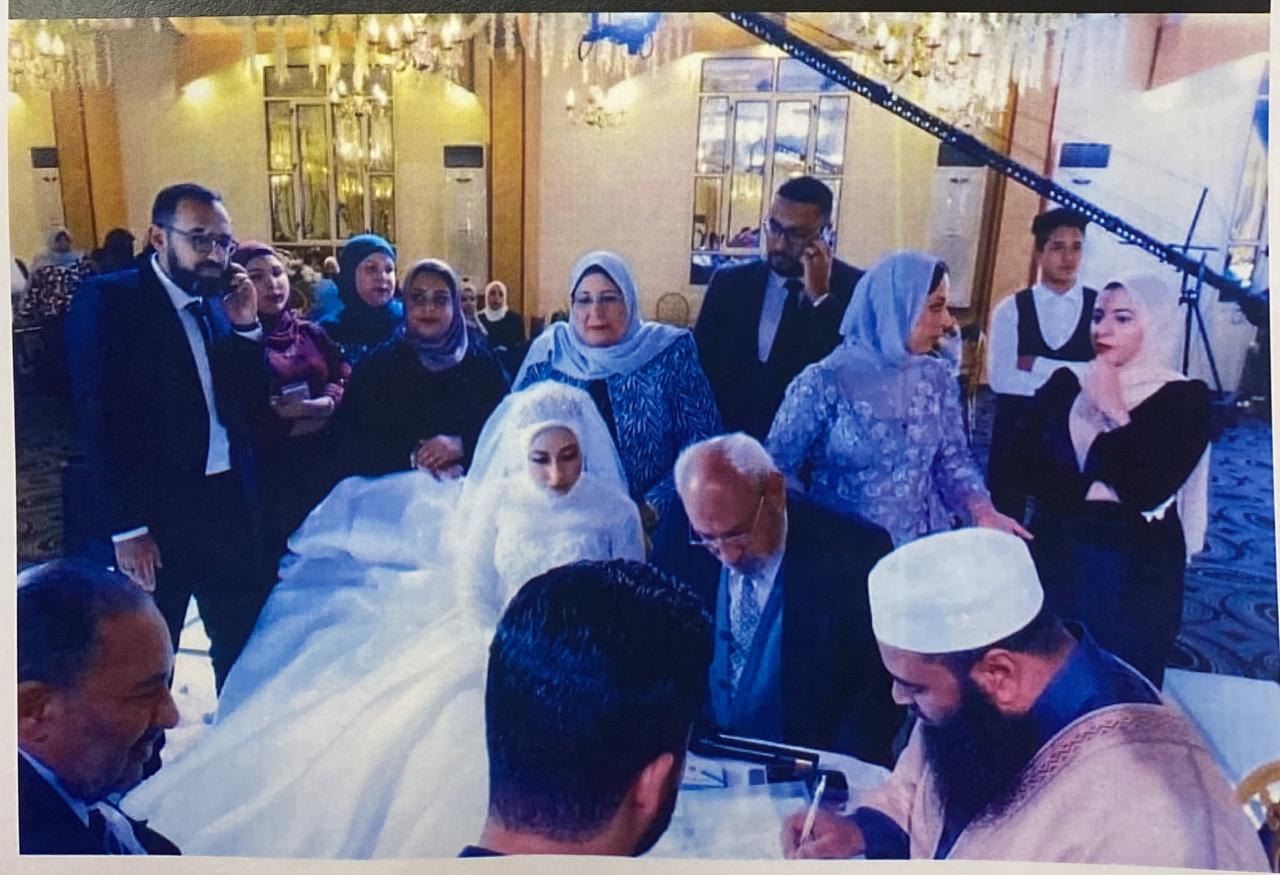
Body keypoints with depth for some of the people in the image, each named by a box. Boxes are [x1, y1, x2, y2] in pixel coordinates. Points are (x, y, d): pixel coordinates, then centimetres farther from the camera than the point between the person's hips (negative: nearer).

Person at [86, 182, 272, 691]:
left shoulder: (220, 301, 7)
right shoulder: (110, 299, -9)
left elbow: (251, 405, 6)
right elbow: (103, 420, -14)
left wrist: (246, 327, -8)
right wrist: (128, 527, -17)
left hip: (231, 500, 5)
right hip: (154, 510, -5)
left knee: (247, 643, 17)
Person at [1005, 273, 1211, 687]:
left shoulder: (1185, 398, -8)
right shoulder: (1065, 383, 2)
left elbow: (1146, 489, -19)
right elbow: (1022, 467, -6)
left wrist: (1113, 411, -17)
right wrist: (1093, 490, -16)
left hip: (1135, 569, -3)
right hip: (1056, 556, 3)